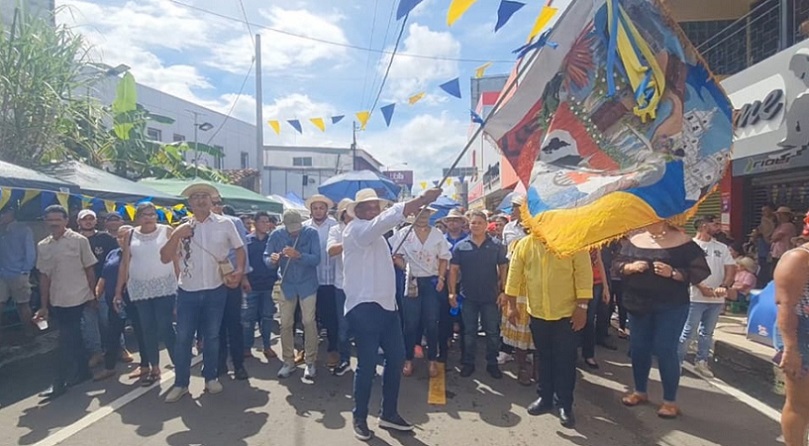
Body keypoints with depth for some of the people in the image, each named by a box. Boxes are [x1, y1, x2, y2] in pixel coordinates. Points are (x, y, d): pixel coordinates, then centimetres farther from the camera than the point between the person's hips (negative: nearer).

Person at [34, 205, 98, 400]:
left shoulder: (80, 240, -7)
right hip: (57, 301, 5)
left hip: (78, 298, -5)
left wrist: (94, 296, -2)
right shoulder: (42, 246, 5)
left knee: (65, 342, -3)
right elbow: (44, 276, 9)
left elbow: (90, 270, -3)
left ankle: (59, 383, 5)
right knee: (73, 339, 14)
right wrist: (44, 306, 8)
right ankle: (83, 372, 28)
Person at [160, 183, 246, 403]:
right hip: (187, 291, 1)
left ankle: (211, 378, 25)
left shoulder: (225, 224, 0)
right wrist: (176, 235, -12)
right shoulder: (181, 228, 3)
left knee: (212, 336, 11)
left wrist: (239, 270, -12)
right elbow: (165, 258, 0)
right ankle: (180, 383, 17)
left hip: (216, 290, -1)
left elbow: (239, 249, 5)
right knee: (183, 338, 5)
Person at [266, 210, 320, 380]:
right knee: (286, 324, 7)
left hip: (307, 284, -2)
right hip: (286, 284, 2)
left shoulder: (311, 233, -14)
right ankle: (288, 362, 21)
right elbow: (266, 258, -5)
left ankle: (310, 362, 13)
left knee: (309, 322, 1)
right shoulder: (276, 235, -8)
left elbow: (316, 259, -19)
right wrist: (272, 260, -29)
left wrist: (298, 255, -36)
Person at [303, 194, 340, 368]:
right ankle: (307, 348, 31)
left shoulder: (335, 226, -4)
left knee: (331, 317, 5)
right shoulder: (304, 227, 3)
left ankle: (332, 350, 20)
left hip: (329, 279, -2)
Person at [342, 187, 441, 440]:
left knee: (396, 357, 12)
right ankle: (360, 418, 16)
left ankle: (389, 414, 26)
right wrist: (420, 200, -35)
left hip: (386, 305, 9)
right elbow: (385, 220, -28)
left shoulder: (377, 236, 21)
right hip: (364, 307, -9)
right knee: (367, 364, -3)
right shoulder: (356, 229, -10)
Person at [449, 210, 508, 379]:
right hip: (468, 297, 0)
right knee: (469, 332, 11)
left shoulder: (496, 246, 0)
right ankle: (468, 363, 24)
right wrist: (452, 292, -6)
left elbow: (503, 268, 1)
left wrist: (503, 291, -5)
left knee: (492, 332, 8)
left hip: (491, 297, 0)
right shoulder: (460, 246, 0)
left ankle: (492, 363, 23)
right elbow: (453, 269, 0)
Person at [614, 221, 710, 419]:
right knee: (638, 348, 12)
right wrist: (631, 267, -16)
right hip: (638, 303, 4)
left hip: (671, 306, -4)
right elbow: (617, 264, 5)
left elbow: (699, 271, -10)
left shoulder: (682, 242, -8)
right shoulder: (634, 239, 4)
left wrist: (673, 273, -24)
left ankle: (670, 401, 11)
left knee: (665, 350, -4)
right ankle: (640, 391, 30)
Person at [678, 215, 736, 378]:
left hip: (717, 299, 5)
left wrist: (724, 286, -11)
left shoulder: (722, 247, 12)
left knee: (707, 332, 12)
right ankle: (677, 360, 6)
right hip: (696, 297, -5)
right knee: (689, 332, -4)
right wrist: (703, 288, -19)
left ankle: (701, 361, 22)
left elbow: (731, 268, 6)